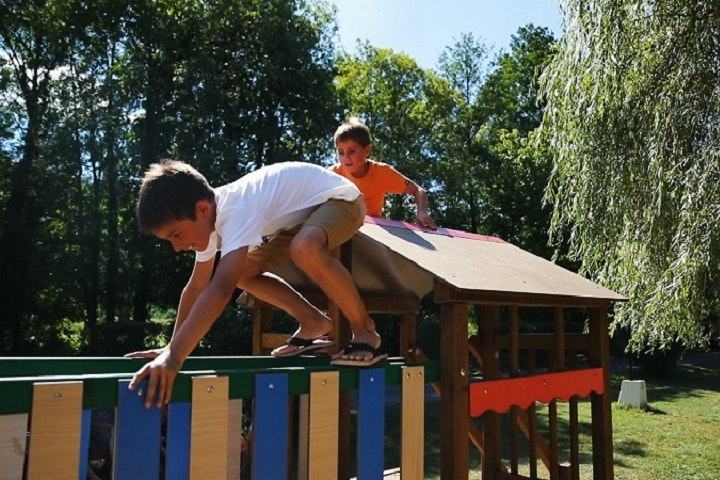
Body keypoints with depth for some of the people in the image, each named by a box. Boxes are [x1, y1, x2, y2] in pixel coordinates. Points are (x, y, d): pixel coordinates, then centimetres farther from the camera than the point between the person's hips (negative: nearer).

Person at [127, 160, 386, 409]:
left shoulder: (236, 212, -35)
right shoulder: (211, 216, -7)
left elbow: (220, 289, -46)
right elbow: (197, 286, 2)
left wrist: (173, 356, -51)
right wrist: (173, 347, 1)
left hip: (339, 198, -9)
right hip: (304, 209, 9)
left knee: (305, 250, -39)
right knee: (242, 271, 2)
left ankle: (364, 331, -18)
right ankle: (314, 323, 13)